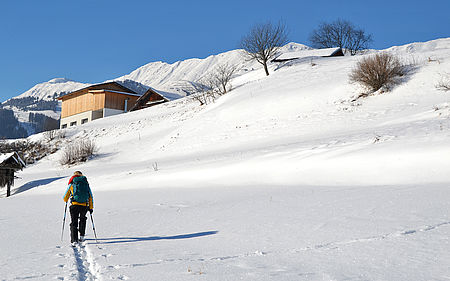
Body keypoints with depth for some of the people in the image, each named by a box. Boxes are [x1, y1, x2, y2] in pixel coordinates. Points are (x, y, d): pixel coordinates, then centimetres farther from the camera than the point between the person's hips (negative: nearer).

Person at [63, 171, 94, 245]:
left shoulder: (72, 184, 6)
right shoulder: (86, 183, 10)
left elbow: (66, 196, 13)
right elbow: (90, 197, 9)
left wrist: (66, 201, 37)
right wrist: (91, 207, 15)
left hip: (75, 205, -2)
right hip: (84, 206, 2)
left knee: (74, 222, 4)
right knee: (82, 219, 27)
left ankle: (74, 240, -7)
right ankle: (82, 236, 25)